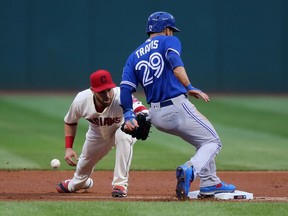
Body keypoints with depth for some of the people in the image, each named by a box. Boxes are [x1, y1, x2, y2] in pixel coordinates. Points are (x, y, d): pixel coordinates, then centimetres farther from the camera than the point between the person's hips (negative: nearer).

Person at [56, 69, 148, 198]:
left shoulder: (121, 97, -43)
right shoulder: (81, 100, -30)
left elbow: (142, 111, -61)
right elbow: (70, 122, -8)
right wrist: (68, 148, -16)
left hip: (122, 129, -3)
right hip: (97, 134, 4)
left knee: (124, 137, -38)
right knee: (84, 165, 18)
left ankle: (120, 183, -26)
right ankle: (78, 182, 59)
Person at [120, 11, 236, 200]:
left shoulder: (134, 56, 17)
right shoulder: (169, 41, 4)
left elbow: (125, 89, 3)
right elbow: (175, 64, -19)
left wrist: (128, 115, -4)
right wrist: (189, 87, -25)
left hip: (155, 116, 7)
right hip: (177, 107, -6)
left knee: (203, 140, 25)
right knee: (212, 142, 3)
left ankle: (210, 183, 15)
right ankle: (189, 170, -25)